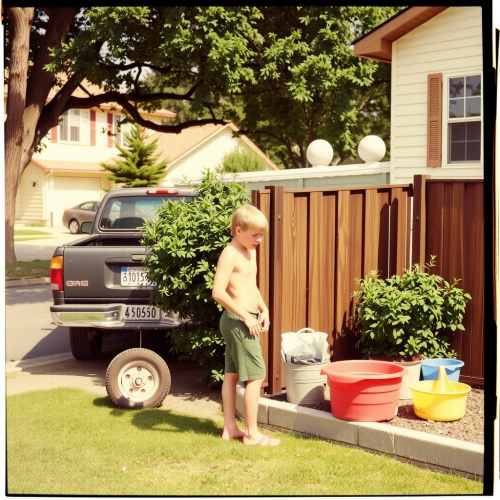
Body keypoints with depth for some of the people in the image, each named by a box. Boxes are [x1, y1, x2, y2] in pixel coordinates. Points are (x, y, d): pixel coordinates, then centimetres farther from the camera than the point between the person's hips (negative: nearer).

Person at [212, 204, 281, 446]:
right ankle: (252, 433, 0)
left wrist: (263, 309, 7)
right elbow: (218, 292, -24)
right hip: (238, 321, -9)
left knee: (232, 374, 14)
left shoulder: (250, 252, 13)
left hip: (248, 320, 9)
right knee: (256, 375, -7)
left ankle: (230, 428, 22)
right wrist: (245, 316, -21)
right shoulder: (230, 254, -16)